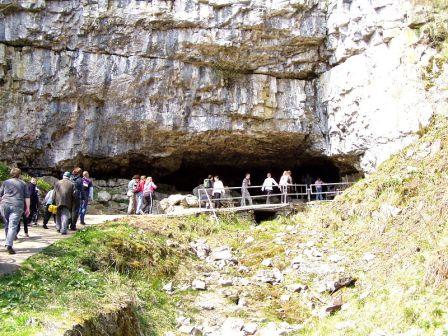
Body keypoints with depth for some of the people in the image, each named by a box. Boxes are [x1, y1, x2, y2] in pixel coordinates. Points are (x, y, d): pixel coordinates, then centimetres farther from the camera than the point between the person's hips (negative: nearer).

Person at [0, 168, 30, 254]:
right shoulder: (23, 184, 11)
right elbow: (27, 197, 7)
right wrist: (27, 208, 9)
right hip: (17, 206, -2)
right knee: (13, 226, -8)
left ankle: (8, 243, 19)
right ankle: (9, 245, -20)